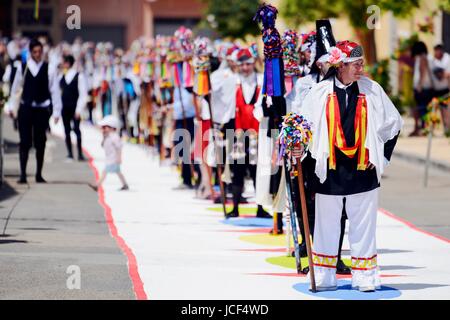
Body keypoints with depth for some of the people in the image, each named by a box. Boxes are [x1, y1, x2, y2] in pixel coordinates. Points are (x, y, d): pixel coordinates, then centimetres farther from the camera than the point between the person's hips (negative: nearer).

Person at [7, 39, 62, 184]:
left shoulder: (48, 69, -2)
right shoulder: (22, 68, 1)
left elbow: (55, 91, -2)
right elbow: (15, 88, 9)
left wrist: (56, 111, -6)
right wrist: (12, 106, 9)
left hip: (42, 109, 0)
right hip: (25, 108, 0)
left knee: (40, 143, 5)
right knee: (25, 142, -1)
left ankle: (39, 174, 16)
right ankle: (23, 174, 1)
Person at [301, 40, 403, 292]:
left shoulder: (372, 90, 2)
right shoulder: (320, 92, -2)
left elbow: (393, 124, 11)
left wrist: (381, 158, 8)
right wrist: (310, 161, -1)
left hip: (363, 173, 0)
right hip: (329, 173, 0)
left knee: (364, 227, 5)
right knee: (327, 226, 8)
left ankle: (365, 278, 14)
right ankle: (324, 278, 18)